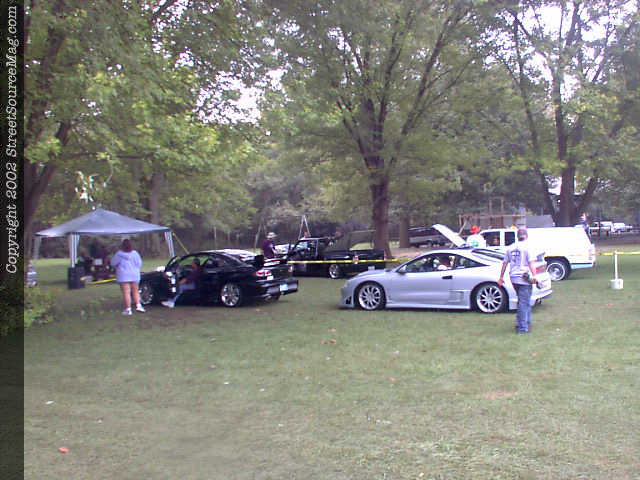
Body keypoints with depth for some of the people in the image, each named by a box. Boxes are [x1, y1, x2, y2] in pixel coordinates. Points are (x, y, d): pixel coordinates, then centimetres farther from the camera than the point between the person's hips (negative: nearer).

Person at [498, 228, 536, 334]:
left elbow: (505, 263, 15)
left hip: (513, 278, 6)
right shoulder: (527, 247, -5)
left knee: (522, 301, 20)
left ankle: (526, 323, 25)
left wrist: (501, 277, 21)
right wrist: (534, 276, -13)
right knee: (524, 303, -3)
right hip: (524, 278, -6)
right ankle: (522, 327, -4)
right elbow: (531, 263, -13)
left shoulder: (510, 248, 11)